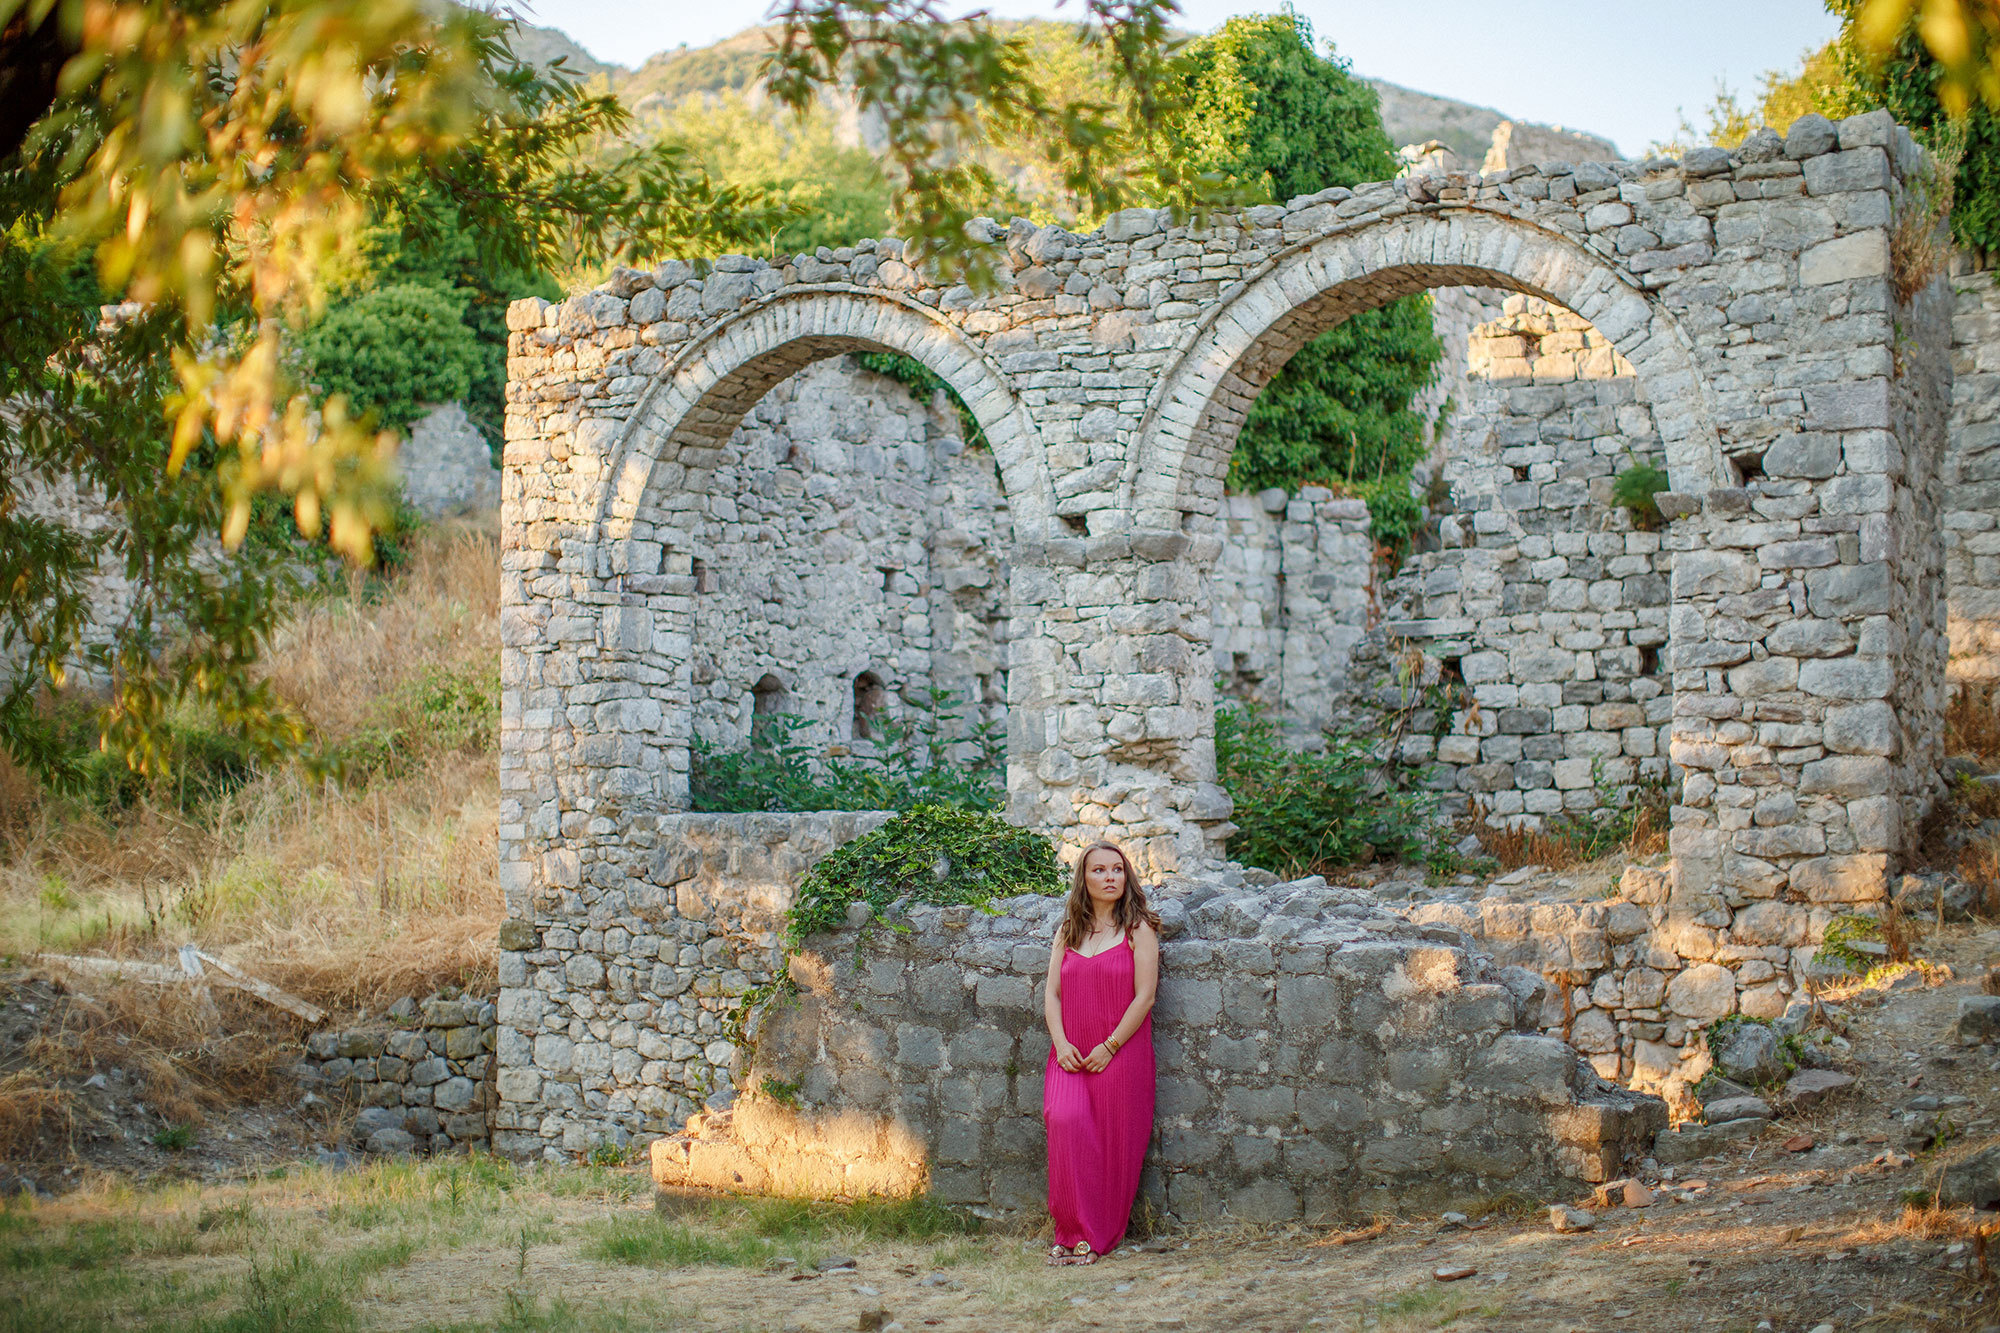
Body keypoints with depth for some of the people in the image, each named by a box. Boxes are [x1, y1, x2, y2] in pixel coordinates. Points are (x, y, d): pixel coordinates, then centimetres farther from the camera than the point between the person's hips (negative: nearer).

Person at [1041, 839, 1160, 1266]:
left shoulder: (1138, 929, 2)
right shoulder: (1067, 931, 14)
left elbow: (1144, 996, -5)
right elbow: (1052, 993, 11)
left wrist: (1109, 1047, -12)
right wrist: (1061, 1043, -5)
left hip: (1121, 1054, -3)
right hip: (1070, 1055, 3)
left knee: (1113, 1141, -5)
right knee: (1064, 1120, -19)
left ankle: (1097, 1237, 8)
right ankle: (1072, 1230, -11)